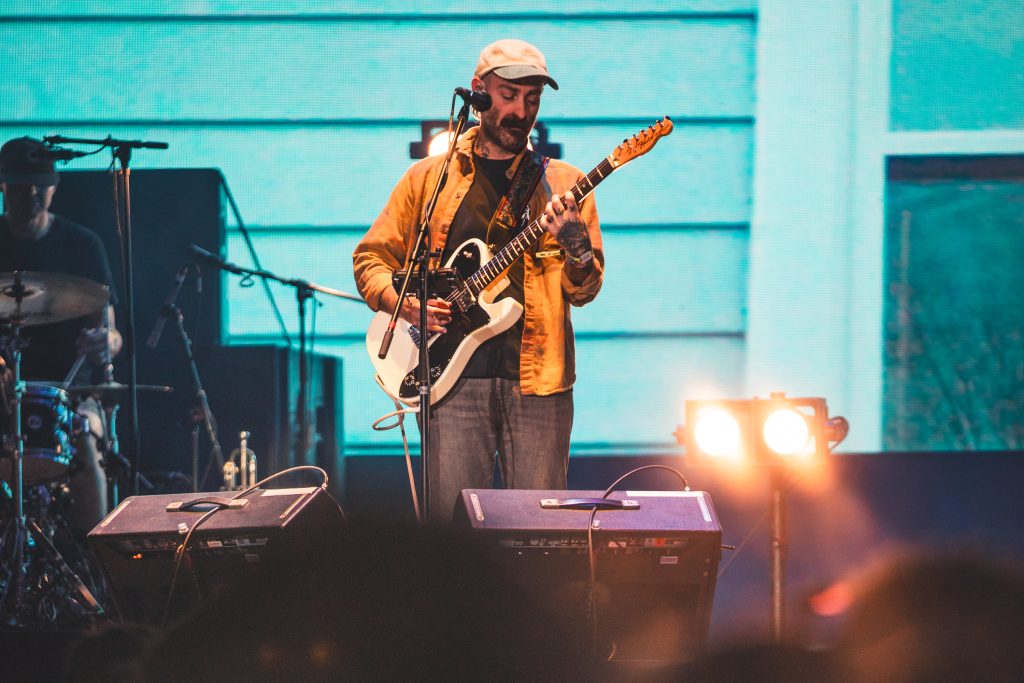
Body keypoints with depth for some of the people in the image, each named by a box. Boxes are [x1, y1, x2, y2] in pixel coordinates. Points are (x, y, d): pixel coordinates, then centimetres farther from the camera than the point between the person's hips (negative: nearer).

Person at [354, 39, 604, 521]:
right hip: (455, 375, 0)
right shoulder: (428, 177, 12)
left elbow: (584, 290, 6)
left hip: (536, 377, 1)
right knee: (449, 520, -6)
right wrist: (405, 303, -4)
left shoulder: (561, 184, 12)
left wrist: (576, 245, -15)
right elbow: (371, 257, 14)